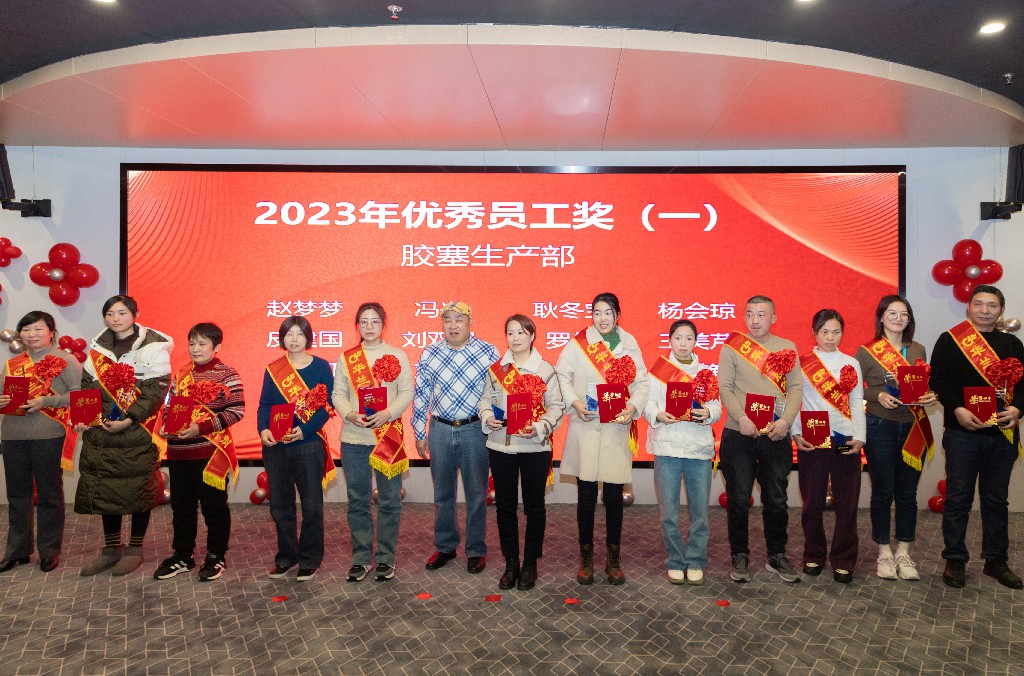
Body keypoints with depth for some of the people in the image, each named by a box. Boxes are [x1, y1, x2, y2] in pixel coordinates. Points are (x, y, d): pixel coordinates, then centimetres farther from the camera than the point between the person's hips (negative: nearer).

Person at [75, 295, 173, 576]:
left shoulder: (152, 346, -6)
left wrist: (129, 420, -19)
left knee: (137, 490, 2)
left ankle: (135, 549, 17)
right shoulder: (99, 348, 12)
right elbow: (87, 386, 13)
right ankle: (110, 548, 23)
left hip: (138, 433, -5)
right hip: (101, 433, 5)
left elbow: (156, 389, -12)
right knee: (104, 489, 10)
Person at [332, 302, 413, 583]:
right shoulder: (346, 358, 9)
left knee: (389, 501, 3)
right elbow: (338, 394, 5)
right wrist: (350, 414, -14)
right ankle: (360, 557, 20)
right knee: (357, 500, 8)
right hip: (353, 438, 2)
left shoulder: (397, 356, 4)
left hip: (388, 436, -1)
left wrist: (387, 414, -17)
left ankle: (385, 557, 16)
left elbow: (407, 393, -1)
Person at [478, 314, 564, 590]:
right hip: (501, 446, 3)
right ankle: (511, 563, 23)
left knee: (534, 506, 7)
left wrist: (538, 428, -18)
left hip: (535, 446, -2)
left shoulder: (545, 370, -2)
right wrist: (488, 417, -11)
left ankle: (530, 563, 22)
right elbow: (486, 399, 10)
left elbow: (556, 406, -4)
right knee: (505, 505, 9)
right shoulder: (496, 369, 6)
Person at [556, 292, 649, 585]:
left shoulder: (629, 344, 6)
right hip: (585, 428, -1)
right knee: (586, 495, 6)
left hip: (618, 429, 1)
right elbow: (562, 376, 2)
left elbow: (642, 382, 3)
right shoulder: (578, 343, 1)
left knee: (614, 495, 6)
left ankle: (613, 558, 22)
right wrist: (574, 402, -13)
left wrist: (634, 407, -13)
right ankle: (586, 557, 21)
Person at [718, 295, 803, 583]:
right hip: (739, 435, -2)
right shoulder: (731, 347, 3)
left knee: (776, 500, 9)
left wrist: (785, 420, -12)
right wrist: (741, 418, -17)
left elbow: (795, 387, 3)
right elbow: (724, 387, -3)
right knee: (738, 499, 3)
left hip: (776, 435, 2)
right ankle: (740, 556, 17)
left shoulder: (787, 348, 9)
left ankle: (777, 556, 25)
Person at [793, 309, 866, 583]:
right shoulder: (801, 363, 5)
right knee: (812, 501, 4)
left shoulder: (851, 364, 10)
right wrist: (796, 434, -8)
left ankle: (843, 560, 13)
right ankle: (814, 555, 20)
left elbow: (857, 403, 8)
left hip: (845, 440, 1)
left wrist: (860, 437, -3)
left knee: (847, 503, 2)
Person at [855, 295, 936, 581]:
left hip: (913, 429, 3)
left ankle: (903, 553, 19)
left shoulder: (918, 350, 10)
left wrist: (930, 396, -7)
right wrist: (878, 396, -19)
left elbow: (926, 385, 14)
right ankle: (884, 552, 16)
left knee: (907, 492, 7)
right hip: (880, 428, -3)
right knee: (883, 491, 4)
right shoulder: (866, 351, -2)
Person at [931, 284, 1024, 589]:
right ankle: (955, 560, 13)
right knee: (958, 498, 3)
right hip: (962, 431, -3)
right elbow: (937, 379, -7)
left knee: (996, 499, 12)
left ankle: (996, 560, 24)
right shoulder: (950, 340, 0)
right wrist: (956, 409, -20)